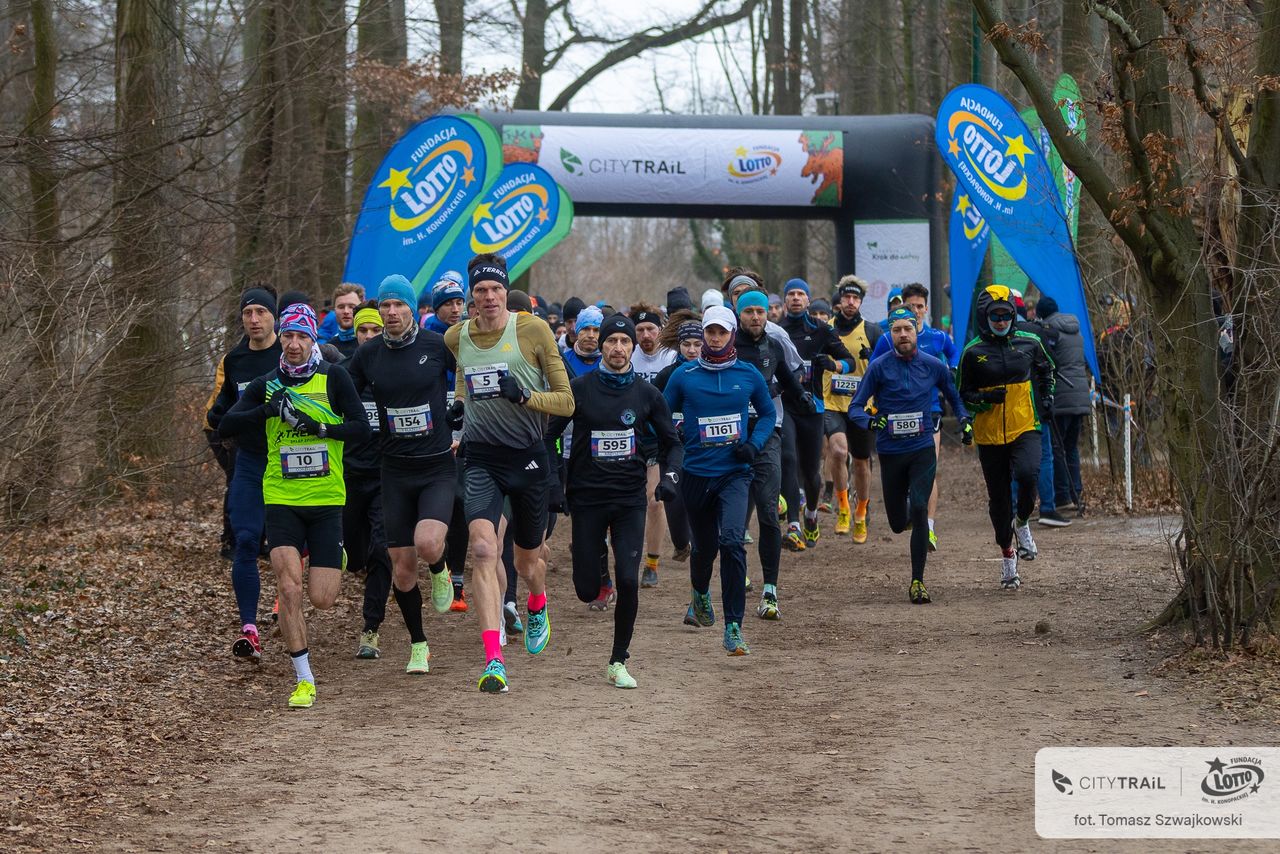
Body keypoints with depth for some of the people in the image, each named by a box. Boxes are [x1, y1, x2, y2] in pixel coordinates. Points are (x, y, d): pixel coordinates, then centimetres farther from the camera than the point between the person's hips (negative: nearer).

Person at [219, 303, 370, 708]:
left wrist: (321, 427, -19)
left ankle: (336, 560, 35)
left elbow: (362, 427, -4)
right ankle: (304, 681, -2)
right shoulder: (266, 384, 6)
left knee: (321, 599, -2)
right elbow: (228, 424, -3)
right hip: (281, 499, 1)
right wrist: (270, 410, -18)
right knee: (289, 588, -13)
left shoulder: (333, 377, 0)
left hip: (326, 499, -1)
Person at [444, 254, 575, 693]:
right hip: (481, 458, 1)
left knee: (527, 561, 14)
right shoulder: (456, 337, 3)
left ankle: (537, 607, 52)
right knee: (483, 549, -21)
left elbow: (566, 401, -5)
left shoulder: (533, 330, -7)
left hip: (528, 456, -1)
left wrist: (524, 395, -22)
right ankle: (493, 660, -25)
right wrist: (459, 405, 5)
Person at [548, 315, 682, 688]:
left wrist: (669, 476, -7)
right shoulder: (579, 389, -2)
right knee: (587, 590, 0)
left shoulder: (647, 394, 3)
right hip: (587, 498, 0)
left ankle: (618, 662, 1)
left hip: (630, 498, 0)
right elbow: (547, 434, 4)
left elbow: (672, 443, 12)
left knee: (628, 581, -14)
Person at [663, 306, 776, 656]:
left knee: (731, 541, -20)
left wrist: (754, 444, -2)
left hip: (735, 473, -1)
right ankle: (700, 594, 49)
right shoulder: (684, 375, 0)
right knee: (704, 547, 13)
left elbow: (768, 414, 16)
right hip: (696, 474, 1)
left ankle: (733, 629, -18)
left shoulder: (748, 375, 3)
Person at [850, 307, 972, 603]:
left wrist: (965, 421, 0)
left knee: (919, 512, -17)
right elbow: (855, 407, -5)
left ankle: (918, 582, -9)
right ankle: (906, 513, 49)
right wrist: (869, 421, -26)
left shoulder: (934, 366, 0)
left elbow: (954, 397, 18)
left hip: (923, 449, 0)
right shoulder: (879, 367, -6)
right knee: (898, 524, 9)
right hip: (890, 453, 0)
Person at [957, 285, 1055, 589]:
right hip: (990, 434, 0)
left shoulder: (1028, 343, 3)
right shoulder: (973, 352, -3)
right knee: (999, 497, 7)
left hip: (1025, 428, 0)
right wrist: (985, 398, -16)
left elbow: (1045, 369, 24)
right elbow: (963, 395, 3)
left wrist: (1046, 396, 10)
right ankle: (1007, 553, 26)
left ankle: (1022, 522, 1)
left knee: (1027, 473, -28)